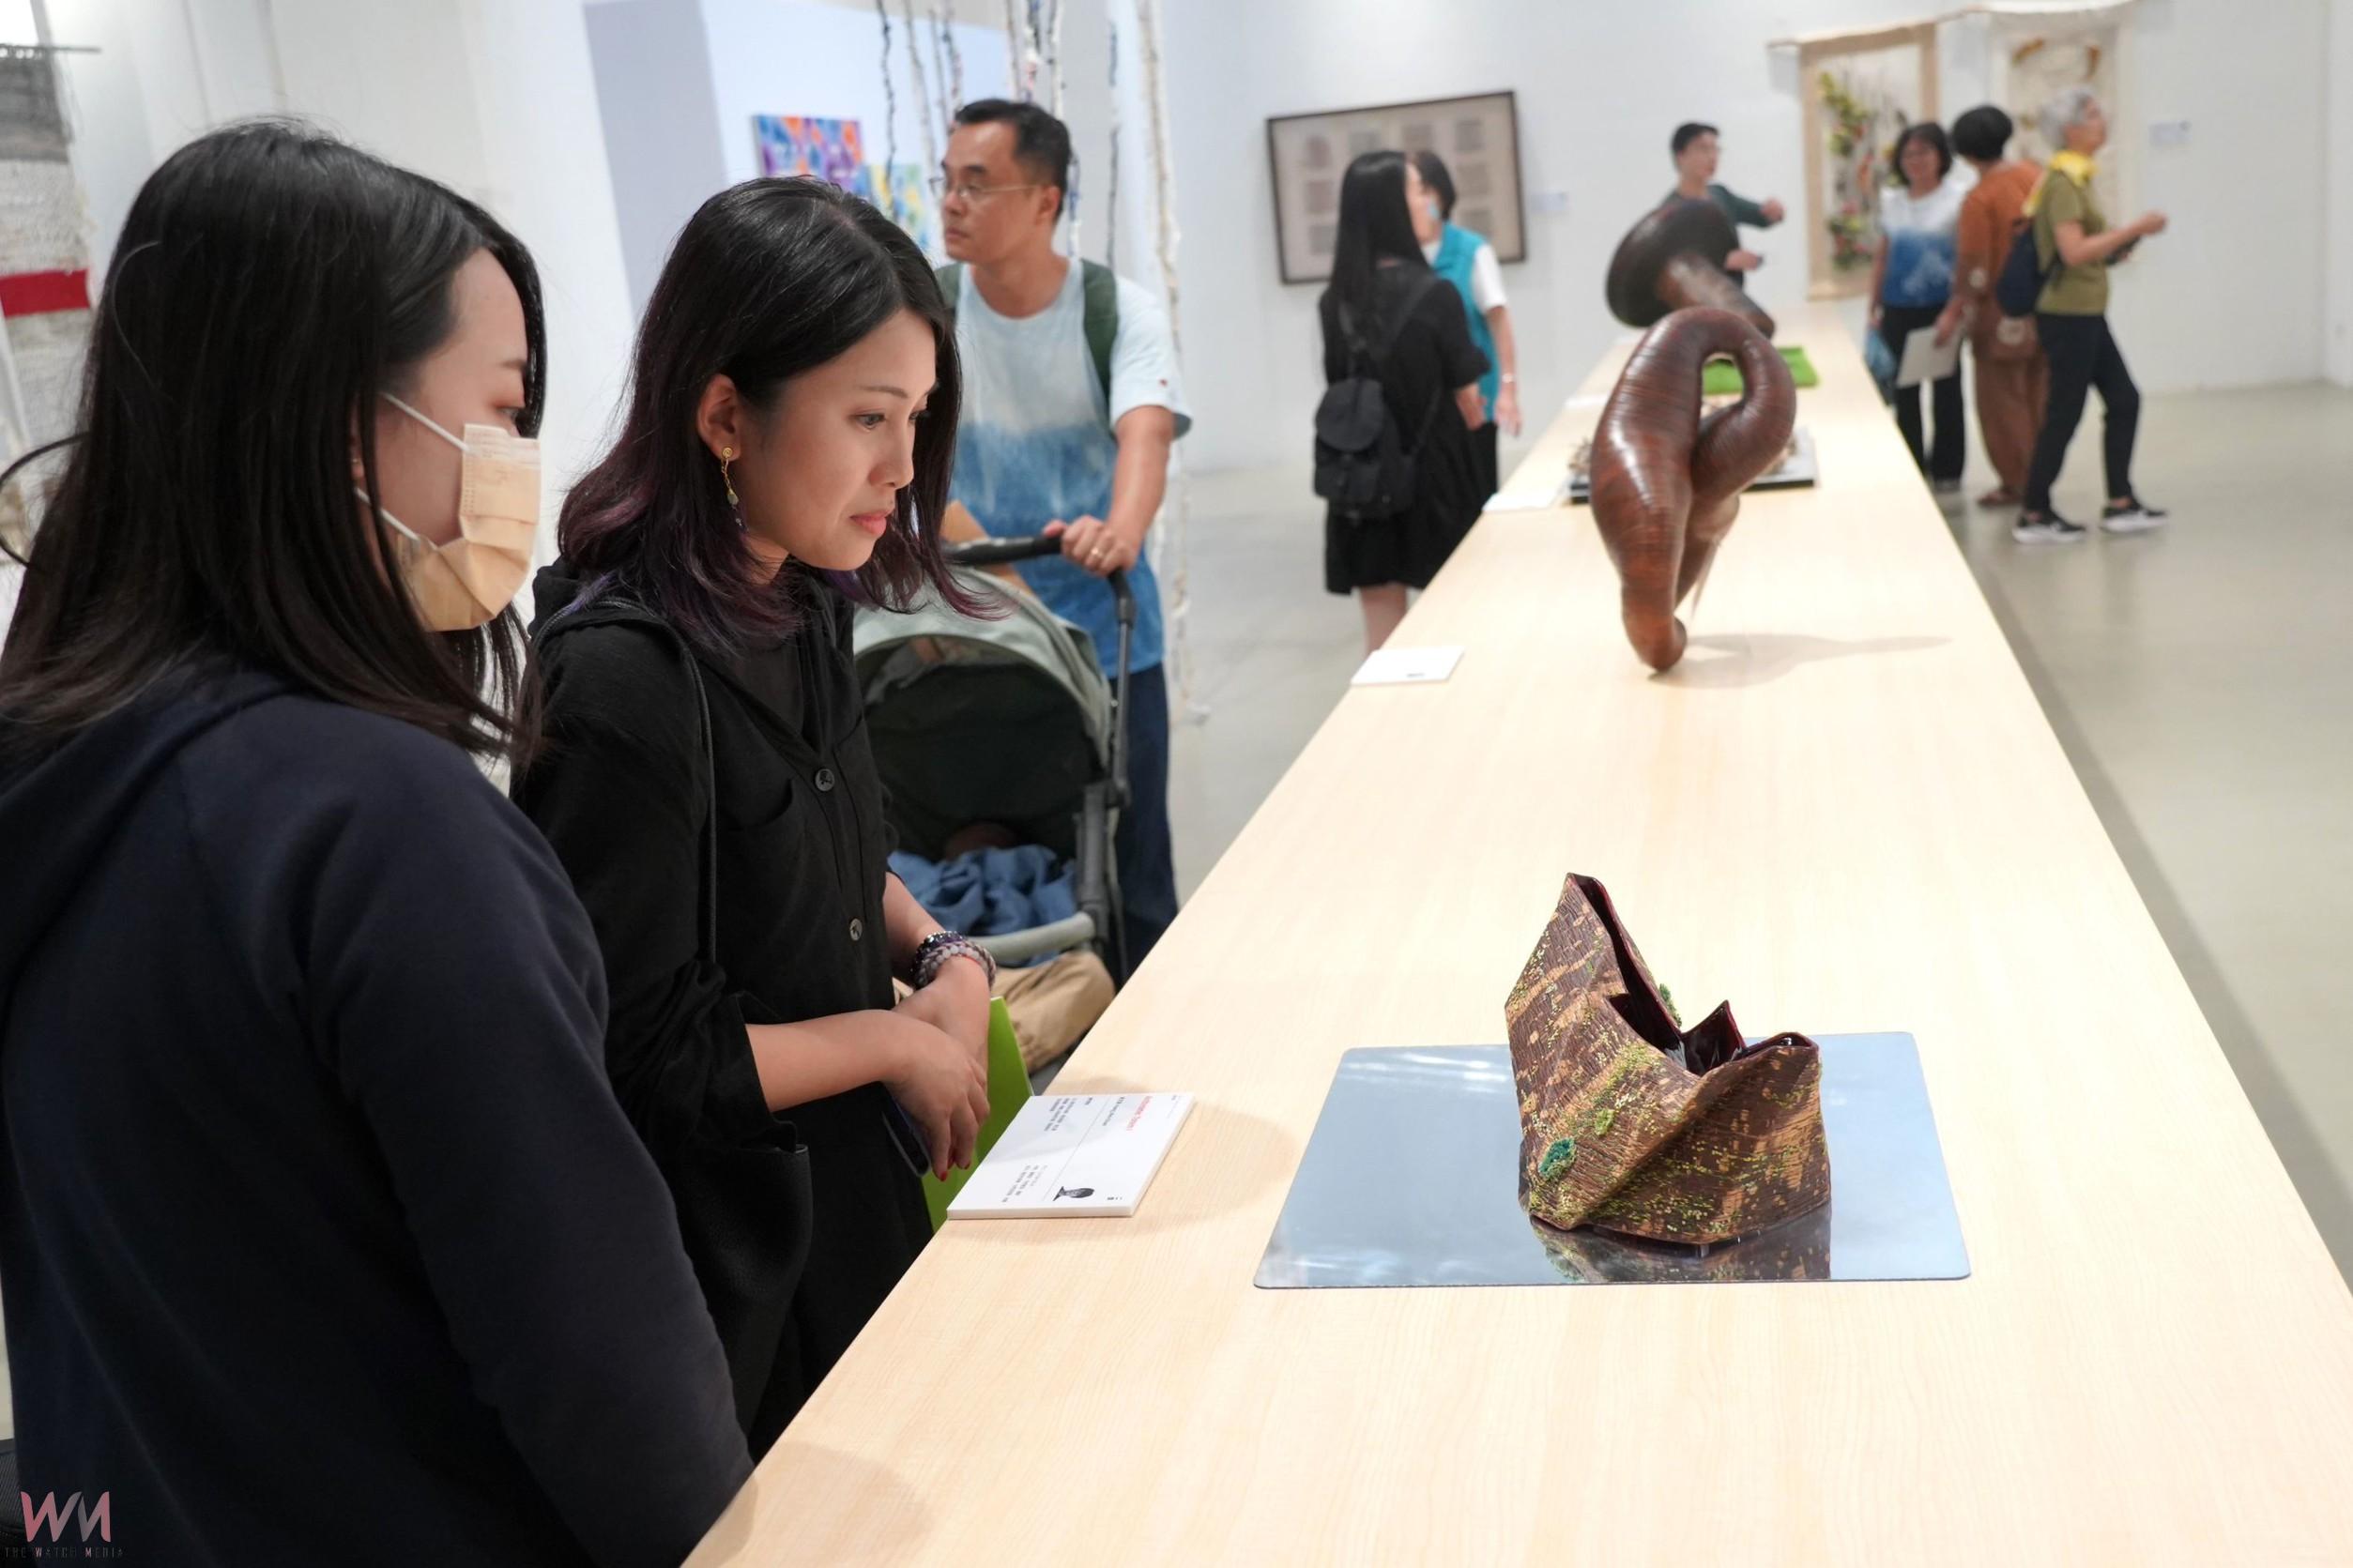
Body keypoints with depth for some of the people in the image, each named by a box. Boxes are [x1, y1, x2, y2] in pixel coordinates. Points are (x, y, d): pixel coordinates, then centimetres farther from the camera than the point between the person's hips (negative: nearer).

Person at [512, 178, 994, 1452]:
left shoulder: (804, 606, -1)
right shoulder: (621, 680, -27)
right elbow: (639, 1062, -22)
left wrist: (941, 955, -4)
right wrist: (893, 1038, -14)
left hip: (864, 1196, 8)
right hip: (736, 1278, -8)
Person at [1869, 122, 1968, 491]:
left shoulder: (1958, 200, -6)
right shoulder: (1891, 203, 9)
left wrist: (1953, 312, -18)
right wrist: (1874, 309, 9)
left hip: (1941, 309, -4)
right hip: (1899, 310, 4)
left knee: (1946, 388, 5)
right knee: (1903, 391, 7)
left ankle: (1946, 469, 15)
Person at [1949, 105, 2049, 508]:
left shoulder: (1979, 198, -17)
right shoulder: (2035, 173, 0)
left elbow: (1974, 267, -17)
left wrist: (1957, 311, -6)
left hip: (2002, 313, -6)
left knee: (2003, 399, 5)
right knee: (2039, 395, 15)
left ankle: (2015, 483, 10)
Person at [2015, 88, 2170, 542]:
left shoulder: (2075, 177, 14)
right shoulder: (2063, 181, -16)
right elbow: (2073, 251, -26)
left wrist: (2120, 245, 9)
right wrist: (2134, 229, -21)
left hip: (2086, 315, 10)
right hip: (2069, 315, -10)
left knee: (2124, 401, 10)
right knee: (2065, 415, -3)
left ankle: (2120, 504, 15)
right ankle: (2032, 516, 6)